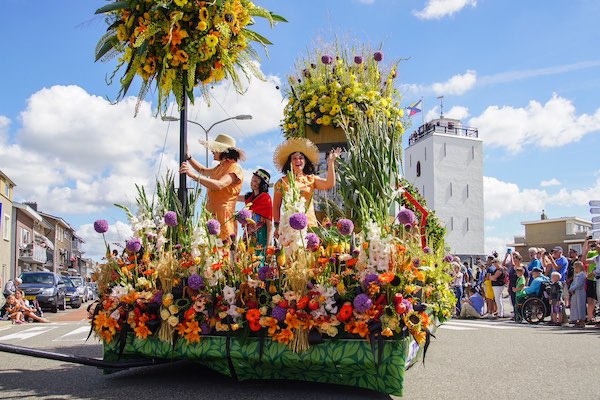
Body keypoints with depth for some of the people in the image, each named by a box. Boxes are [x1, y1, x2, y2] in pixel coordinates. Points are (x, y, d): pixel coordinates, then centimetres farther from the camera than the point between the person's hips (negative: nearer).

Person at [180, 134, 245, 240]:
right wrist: (188, 157, 33)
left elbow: (219, 185, -27)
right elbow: (204, 171, 41)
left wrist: (194, 176, -34)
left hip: (223, 217, -8)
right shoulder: (221, 167, 21)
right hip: (212, 215, 9)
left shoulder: (235, 168, -9)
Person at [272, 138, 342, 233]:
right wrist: (277, 226, 1)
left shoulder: (311, 179, 11)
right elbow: (276, 207, 10)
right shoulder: (282, 182, 9)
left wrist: (330, 162, -8)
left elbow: (329, 184, -6)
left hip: (309, 224, 1)